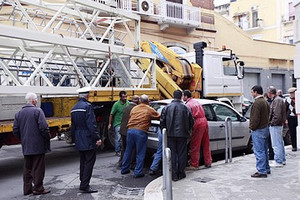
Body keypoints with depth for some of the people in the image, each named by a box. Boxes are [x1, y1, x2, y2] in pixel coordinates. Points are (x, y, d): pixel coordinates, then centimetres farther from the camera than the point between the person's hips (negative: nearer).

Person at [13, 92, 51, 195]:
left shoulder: (19, 113, 8)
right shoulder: (37, 111, -12)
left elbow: (15, 131, 7)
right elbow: (43, 127, -19)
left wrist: (23, 139, 18)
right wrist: (47, 138, -6)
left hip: (26, 146, 6)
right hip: (38, 145, -6)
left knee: (27, 168, 15)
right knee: (38, 168, 3)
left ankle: (27, 188, 21)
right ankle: (38, 188, 9)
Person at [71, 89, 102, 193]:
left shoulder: (74, 108, 12)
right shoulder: (87, 106, -15)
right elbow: (91, 124, -21)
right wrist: (97, 138, -19)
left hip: (79, 141, 8)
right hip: (88, 141, -8)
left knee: (83, 162, 17)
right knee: (89, 162, -2)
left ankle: (83, 183, 26)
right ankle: (84, 186, -2)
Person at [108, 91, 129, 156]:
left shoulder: (128, 103, 1)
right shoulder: (116, 104, -12)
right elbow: (111, 114, -9)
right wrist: (109, 124, -11)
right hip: (118, 123, -5)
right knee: (118, 138, -4)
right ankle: (117, 151, 7)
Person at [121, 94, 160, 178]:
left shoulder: (134, 108, 17)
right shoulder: (149, 110, 4)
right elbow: (159, 117, 14)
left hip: (130, 130, 5)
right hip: (141, 132, -5)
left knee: (128, 151, 16)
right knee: (140, 154, 5)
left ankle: (124, 169, 27)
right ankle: (138, 172, 7)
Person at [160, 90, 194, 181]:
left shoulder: (167, 108, 1)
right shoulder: (186, 108, -1)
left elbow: (162, 122, 0)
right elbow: (191, 122, 4)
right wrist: (187, 131, 20)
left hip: (170, 135, 0)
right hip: (182, 135, 0)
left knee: (172, 154, 5)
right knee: (182, 154, 9)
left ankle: (174, 175, 7)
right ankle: (181, 173, 16)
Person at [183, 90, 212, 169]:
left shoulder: (188, 105, -7)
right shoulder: (196, 101, 18)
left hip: (198, 123, -8)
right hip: (204, 121, 9)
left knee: (195, 146, -1)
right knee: (206, 144, 15)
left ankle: (194, 165, 2)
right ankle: (208, 162, 23)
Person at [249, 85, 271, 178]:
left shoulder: (257, 103, -19)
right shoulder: (265, 102, 14)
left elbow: (255, 118, -23)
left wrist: (252, 127, -9)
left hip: (258, 130, -10)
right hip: (265, 128, 10)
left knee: (259, 151, -6)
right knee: (264, 150, 18)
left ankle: (261, 171, -3)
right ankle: (266, 169, 27)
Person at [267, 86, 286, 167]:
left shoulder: (276, 100, -18)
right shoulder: (279, 99, 15)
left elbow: (277, 115, -25)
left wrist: (272, 123, -15)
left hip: (275, 125, -11)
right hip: (279, 124, 11)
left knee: (276, 144, -4)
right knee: (280, 143, 18)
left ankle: (278, 161, 1)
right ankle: (282, 160, 28)